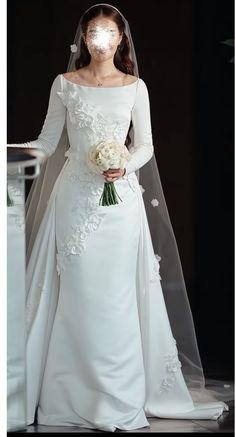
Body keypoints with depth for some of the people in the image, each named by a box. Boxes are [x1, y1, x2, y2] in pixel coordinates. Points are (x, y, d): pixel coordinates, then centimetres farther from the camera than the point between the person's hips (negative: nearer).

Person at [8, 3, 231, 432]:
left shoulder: (135, 87, 6)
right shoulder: (65, 84, 6)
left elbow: (145, 145, 5)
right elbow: (47, 141, 7)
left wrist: (125, 167, -14)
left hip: (120, 198, 0)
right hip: (76, 195, 0)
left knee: (117, 295, 0)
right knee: (78, 295, 1)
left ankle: (119, 397, 9)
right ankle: (75, 394, 10)